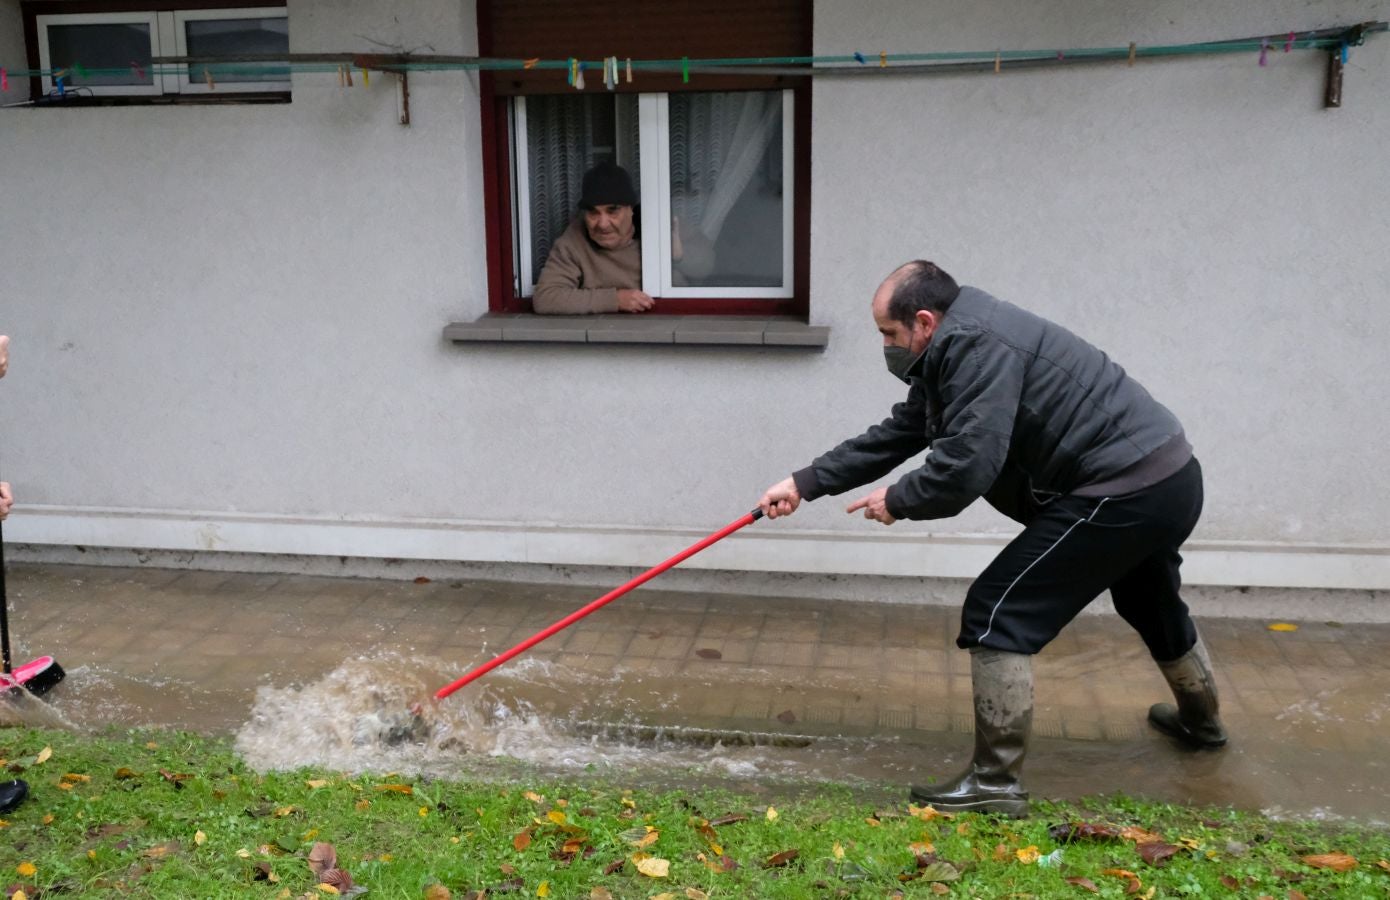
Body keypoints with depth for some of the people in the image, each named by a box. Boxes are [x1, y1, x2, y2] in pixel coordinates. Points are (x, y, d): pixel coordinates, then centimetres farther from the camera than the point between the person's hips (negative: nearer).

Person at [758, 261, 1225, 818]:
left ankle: (996, 782, -2)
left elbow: (967, 465, -27)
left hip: (1121, 493, -11)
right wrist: (805, 484, 16)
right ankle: (1200, 721, 60)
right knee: (1150, 603, 34)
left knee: (998, 614, -8)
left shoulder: (975, 348, -20)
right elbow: (895, 434, 16)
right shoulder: (959, 349, 13)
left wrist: (898, 501, -9)